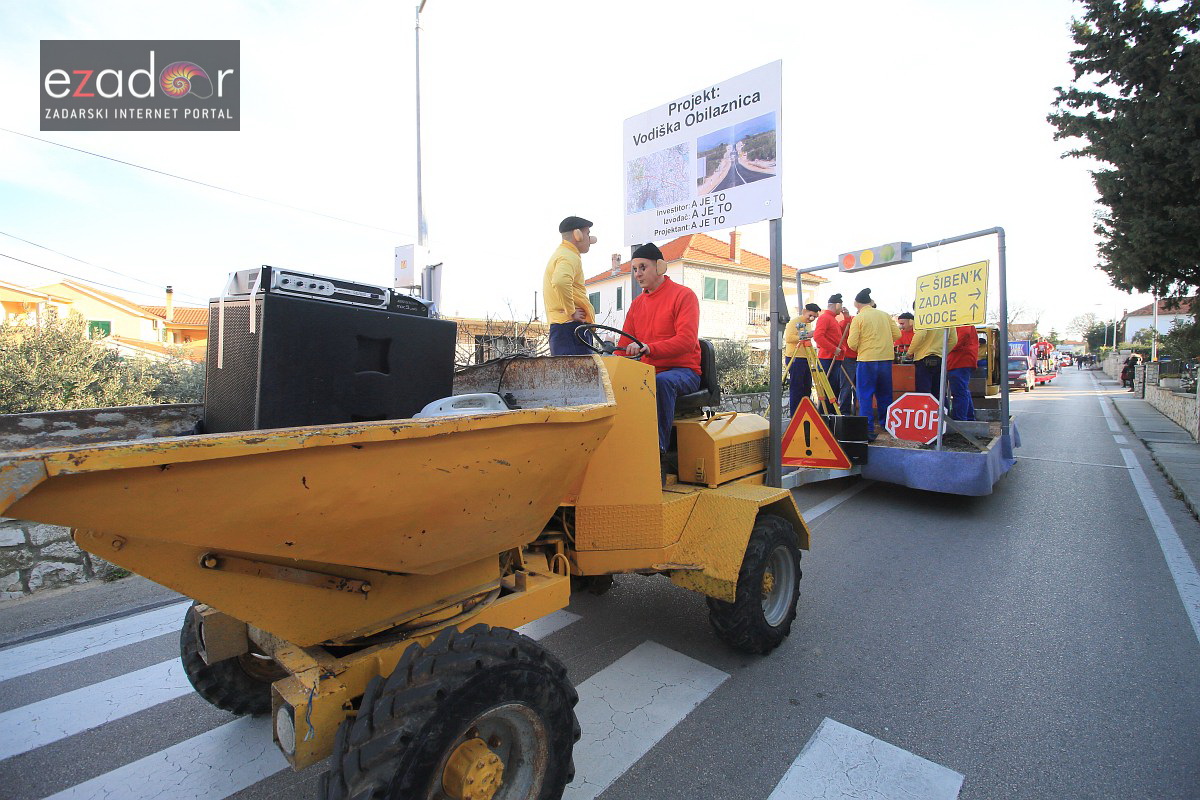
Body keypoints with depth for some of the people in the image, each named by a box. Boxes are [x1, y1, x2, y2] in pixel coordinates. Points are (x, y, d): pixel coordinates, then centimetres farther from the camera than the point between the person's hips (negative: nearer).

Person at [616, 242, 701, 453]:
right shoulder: (637, 303, 17)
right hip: (649, 372, 6)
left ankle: (659, 445, -32)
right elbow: (625, 344, 15)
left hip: (684, 371, -5)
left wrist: (648, 348, -32)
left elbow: (687, 340, -18)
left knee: (662, 381, -38)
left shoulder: (683, 295, -3)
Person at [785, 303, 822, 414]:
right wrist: (805, 336, -21)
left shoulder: (807, 324, 22)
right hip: (795, 359, -9)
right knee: (796, 387, -8)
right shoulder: (794, 322, -6)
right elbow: (788, 338, -21)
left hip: (806, 359, 9)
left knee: (807, 388, 10)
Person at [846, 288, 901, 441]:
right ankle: (887, 426, 30)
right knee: (885, 395, 18)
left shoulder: (858, 318, -7)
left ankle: (868, 431, -5)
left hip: (867, 360, -5)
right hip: (886, 359, 5)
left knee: (865, 396, 0)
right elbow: (897, 334, 7)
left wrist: (858, 347, 11)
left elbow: (852, 343, -10)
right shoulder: (885, 315, 7)